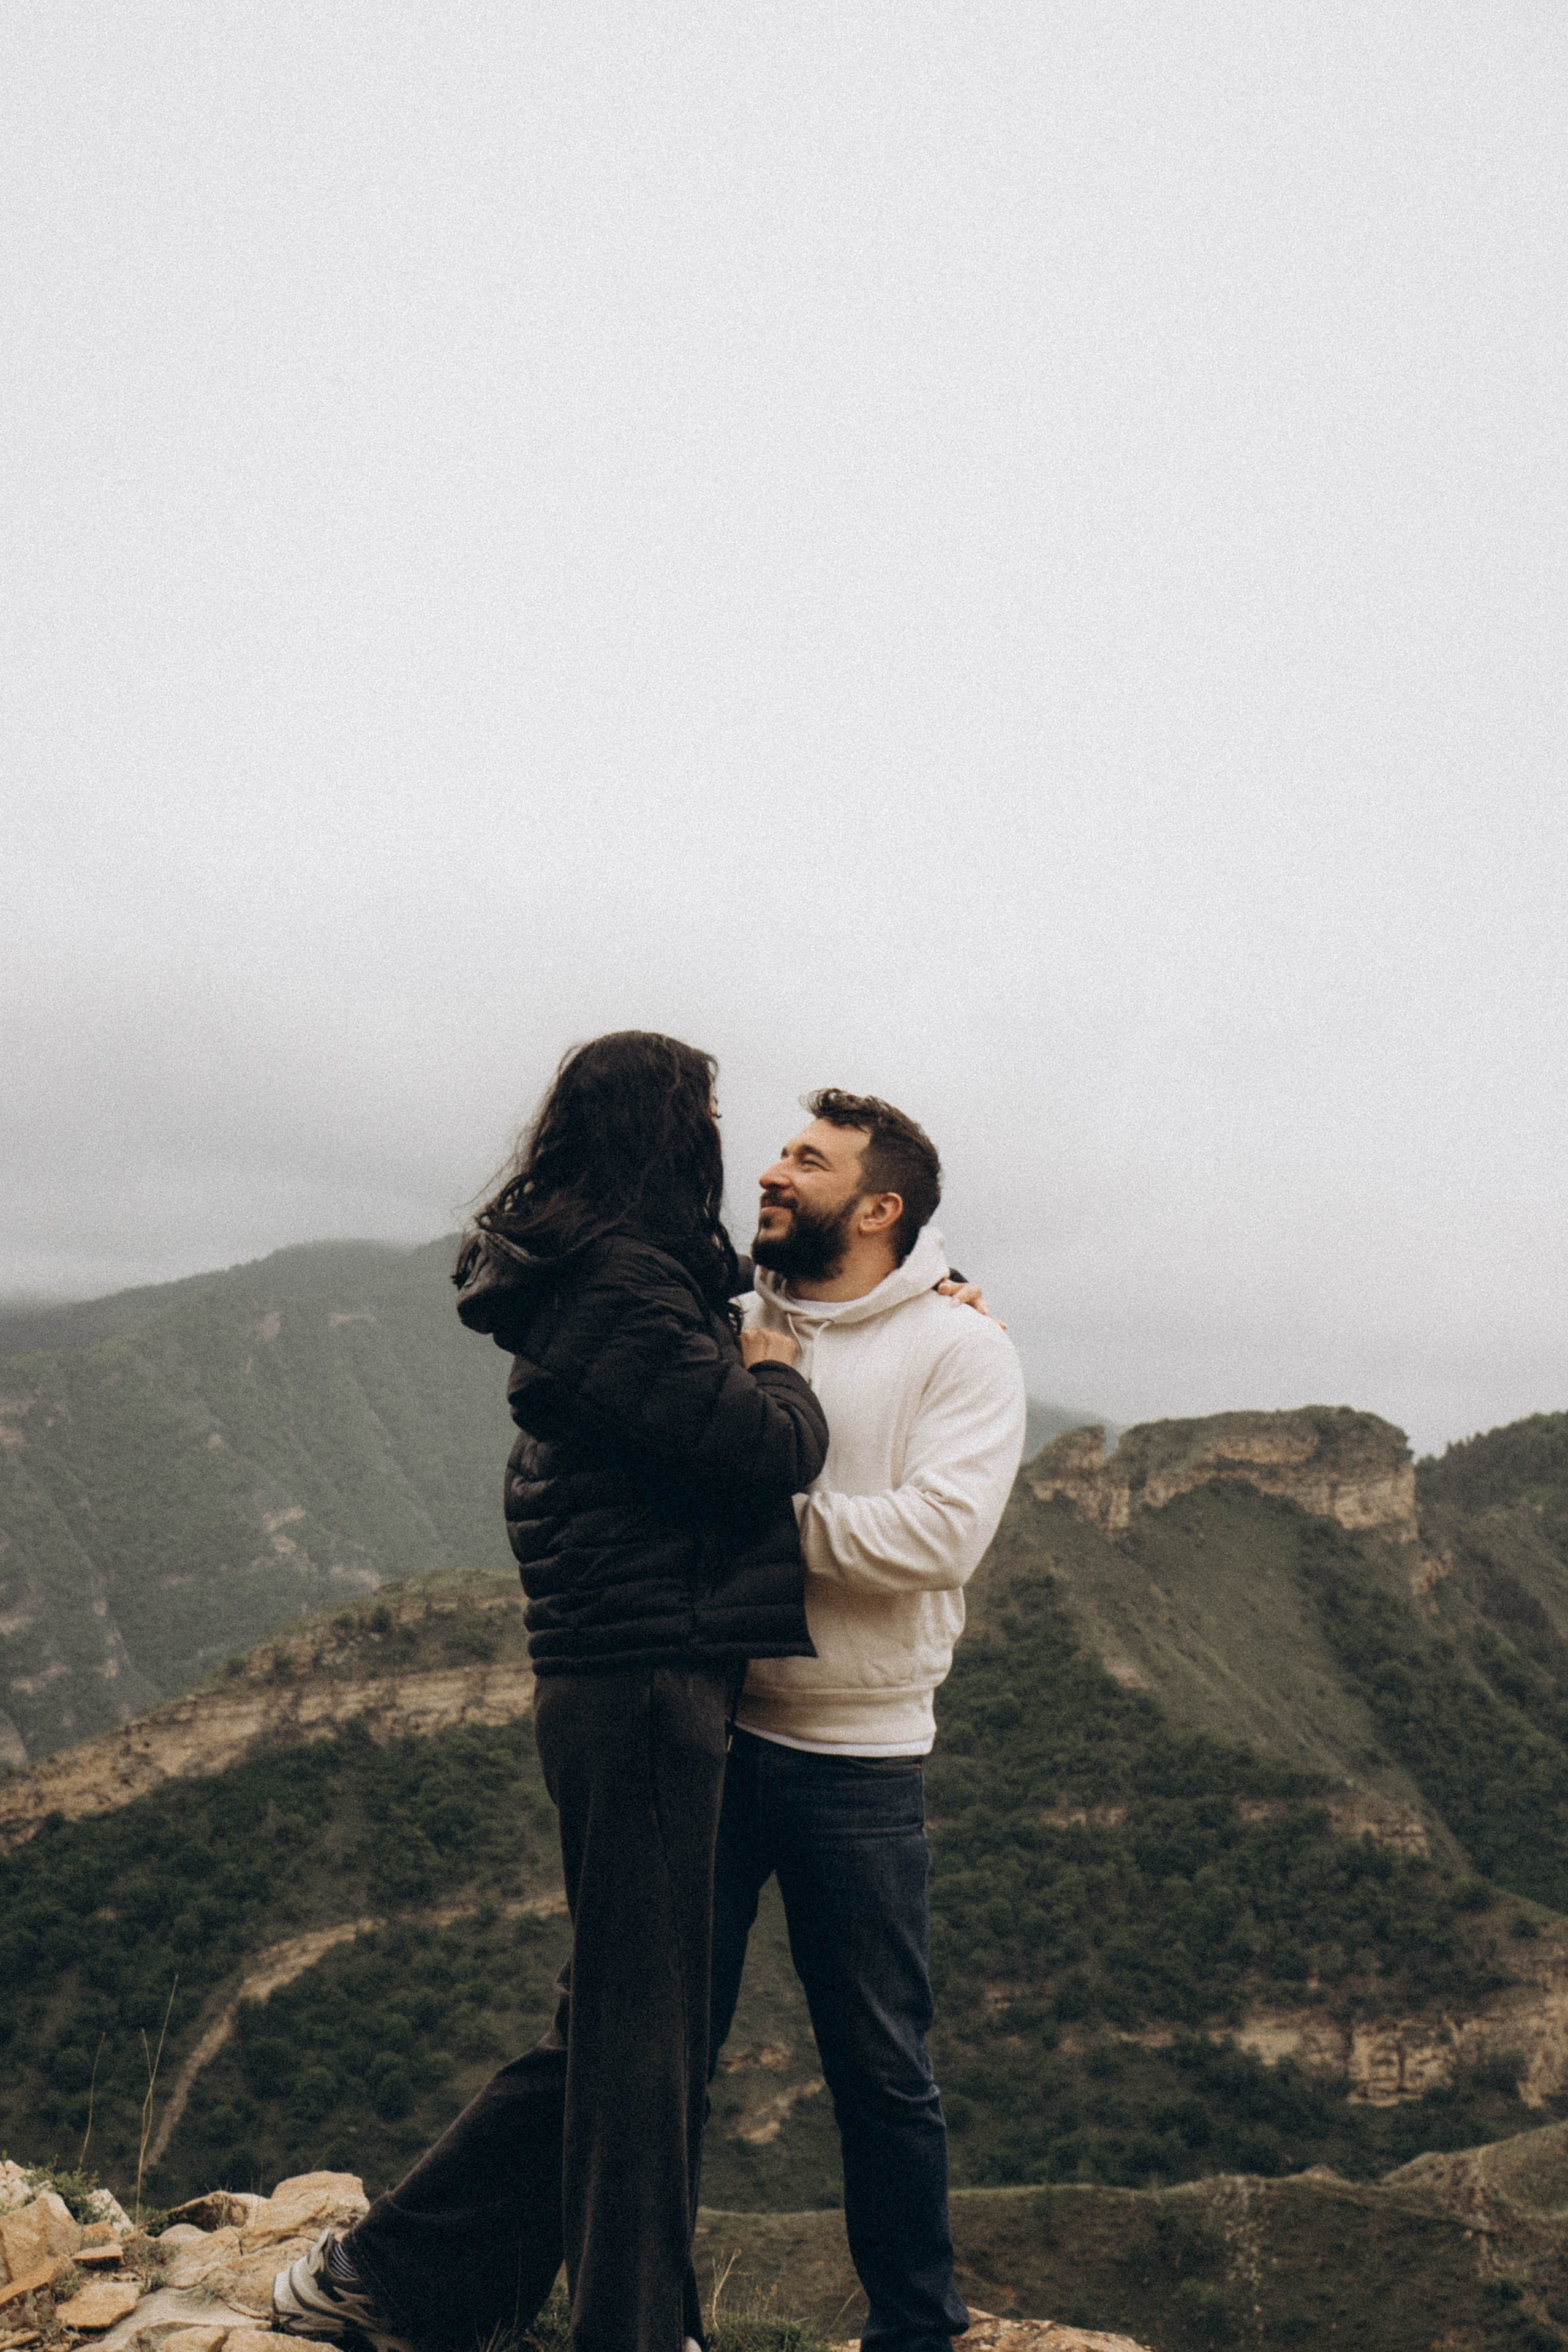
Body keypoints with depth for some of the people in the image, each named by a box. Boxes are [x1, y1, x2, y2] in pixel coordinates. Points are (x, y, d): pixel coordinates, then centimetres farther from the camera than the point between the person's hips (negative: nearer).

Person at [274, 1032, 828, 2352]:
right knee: (641, 2029, 3)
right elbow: (768, 1453, -20)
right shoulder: (624, 1285, -17)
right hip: (646, 1685, -10)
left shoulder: (580, 1278, 15)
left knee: (614, 2020, 18)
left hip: (623, 1684, 10)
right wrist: (778, 1373, 1)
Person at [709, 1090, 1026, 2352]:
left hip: (856, 1760, -3)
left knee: (881, 2067, 10)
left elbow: (938, 1533, -20)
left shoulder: (960, 1349, -7)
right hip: (706, 1729, 4)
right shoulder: (729, 1325, 7)